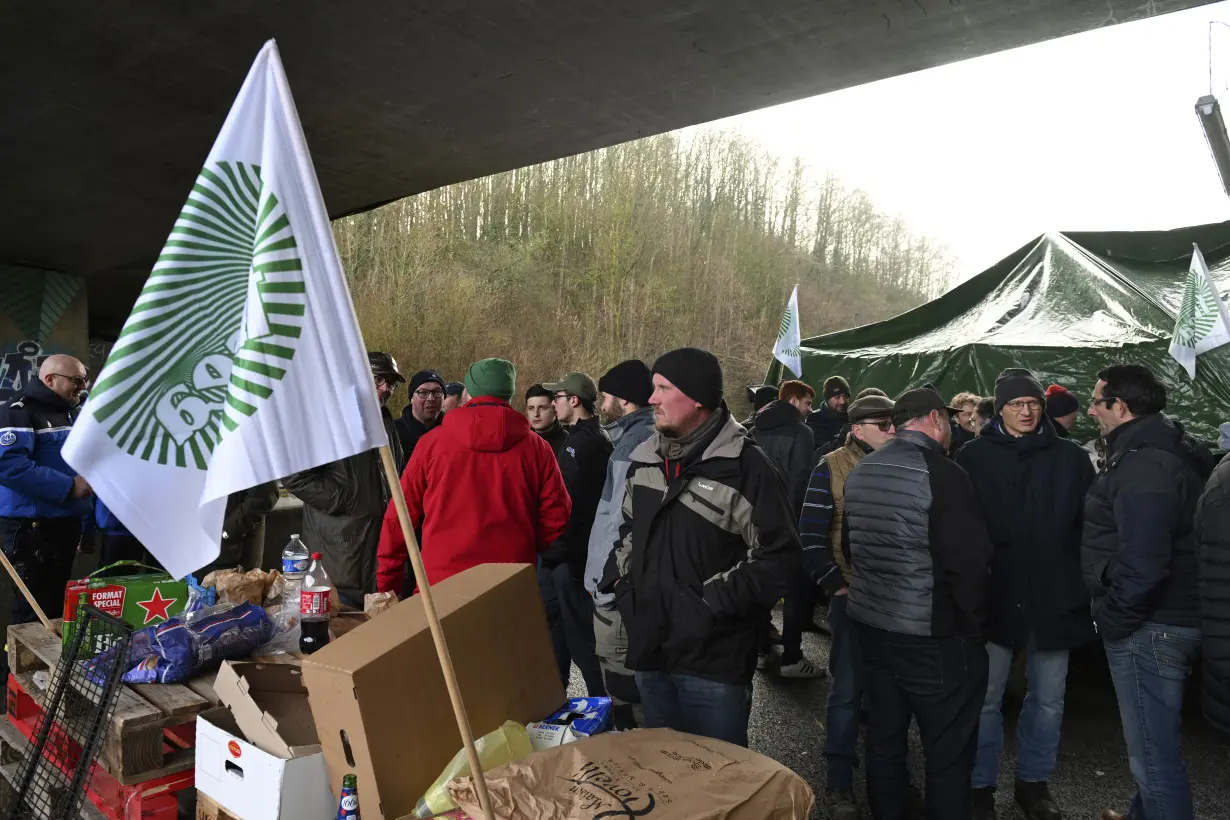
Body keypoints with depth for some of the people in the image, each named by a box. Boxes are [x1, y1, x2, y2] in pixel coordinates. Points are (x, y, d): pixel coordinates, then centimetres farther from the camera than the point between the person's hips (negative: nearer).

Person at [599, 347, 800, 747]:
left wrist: (712, 602, -19)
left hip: (714, 658, -6)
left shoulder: (744, 466, -14)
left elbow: (780, 558, -14)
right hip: (650, 649, 7)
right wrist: (619, 579, 8)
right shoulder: (645, 458, 8)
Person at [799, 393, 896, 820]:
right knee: (847, 690, 2)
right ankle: (839, 783, 16)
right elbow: (812, 535, -8)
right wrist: (836, 585, -12)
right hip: (853, 594, -4)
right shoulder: (831, 469, -6)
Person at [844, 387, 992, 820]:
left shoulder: (860, 472, 6)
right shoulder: (943, 474, -17)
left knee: (884, 738, 19)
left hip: (871, 624, 7)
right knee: (948, 752, 8)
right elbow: (968, 562, -19)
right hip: (935, 636, -7)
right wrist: (973, 624, -6)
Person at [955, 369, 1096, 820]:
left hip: (1054, 598, 2)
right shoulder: (974, 456, -3)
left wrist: (1087, 586, -1)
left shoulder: (1070, 457, 2)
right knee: (986, 699, 7)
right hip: (993, 596, -2)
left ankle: (1033, 782, 34)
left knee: (1048, 701, 15)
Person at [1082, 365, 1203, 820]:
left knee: (1154, 752, 1)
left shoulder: (1142, 466, -22)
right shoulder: (1164, 452, 11)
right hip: (1171, 618, 11)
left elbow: (1143, 563, -29)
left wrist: (1114, 617, -16)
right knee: (1152, 742, 26)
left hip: (1147, 629, -11)